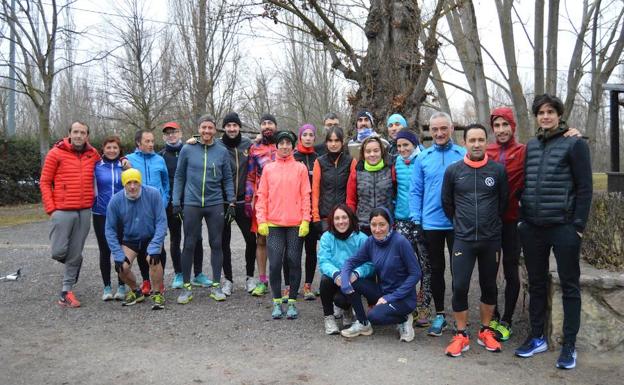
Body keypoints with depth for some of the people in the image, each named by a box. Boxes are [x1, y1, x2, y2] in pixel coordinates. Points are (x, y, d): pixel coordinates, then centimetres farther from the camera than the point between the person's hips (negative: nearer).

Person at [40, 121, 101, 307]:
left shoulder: (93, 154, 7)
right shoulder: (56, 153, -1)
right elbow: (44, 182, 0)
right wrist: (51, 209, -6)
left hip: (84, 212, 3)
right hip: (62, 211, -3)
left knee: (75, 254, 6)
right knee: (58, 252, -5)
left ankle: (67, 291, 16)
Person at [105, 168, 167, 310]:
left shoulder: (153, 194, -21)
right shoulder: (116, 201, -16)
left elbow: (161, 222, -18)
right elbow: (110, 229, -8)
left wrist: (155, 248, -25)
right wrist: (118, 255, -15)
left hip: (151, 237, -2)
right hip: (129, 239, 2)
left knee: (154, 259, -29)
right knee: (122, 267, -17)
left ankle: (157, 294, -5)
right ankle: (136, 292, 15)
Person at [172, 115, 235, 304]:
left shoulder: (222, 151, 4)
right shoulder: (187, 150, 2)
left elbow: (227, 179, 8)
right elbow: (179, 177, 5)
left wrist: (231, 201, 0)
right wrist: (176, 201, 0)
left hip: (215, 204, 1)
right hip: (192, 203, -1)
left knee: (216, 244, 6)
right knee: (189, 245, 3)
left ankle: (216, 285, 17)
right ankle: (186, 287, 15)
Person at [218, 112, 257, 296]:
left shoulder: (248, 144, 4)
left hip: (243, 201, 2)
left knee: (251, 239, 4)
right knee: (224, 241, 7)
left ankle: (250, 276, 23)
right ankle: (228, 279, 20)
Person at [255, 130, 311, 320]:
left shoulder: (300, 168, 6)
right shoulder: (268, 168, 9)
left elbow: (305, 196, 2)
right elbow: (262, 196, 7)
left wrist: (305, 220, -6)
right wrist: (261, 220, -2)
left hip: (296, 225, -1)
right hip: (273, 224, 1)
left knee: (294, 262, 4)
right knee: (275, 263, -1)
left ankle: (292, 302, 16)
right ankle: (277, 302, 13)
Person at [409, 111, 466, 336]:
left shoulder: (464, 155, -2)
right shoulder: (422, 158, 4)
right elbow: (415, 191, 4)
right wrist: (416, 219, -3)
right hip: (430, 223, 2)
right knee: (436, 269, 12)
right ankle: (439, 314, 25)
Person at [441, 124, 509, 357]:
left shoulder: (498, 170, -2)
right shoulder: (453, 170, -2)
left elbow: (503, 201, 10)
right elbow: (447, 202, 9)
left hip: (491, 240, 1)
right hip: (463, 239, -1)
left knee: (489, 286, 12)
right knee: (459, 287, -5)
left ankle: (485, 332, 28)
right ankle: (461, 336, 11)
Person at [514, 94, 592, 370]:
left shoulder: (574, 144, -3)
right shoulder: (531, 146, 11)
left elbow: (584, 187, -6)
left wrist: (579, 225, -10)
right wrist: (522, 218, 9)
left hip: (563, 227, -5)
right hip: (532, 228, 5)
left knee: (569, 286, 6)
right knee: (536, 284, 13)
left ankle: (569, 346, 15)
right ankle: (537, 337, 26)